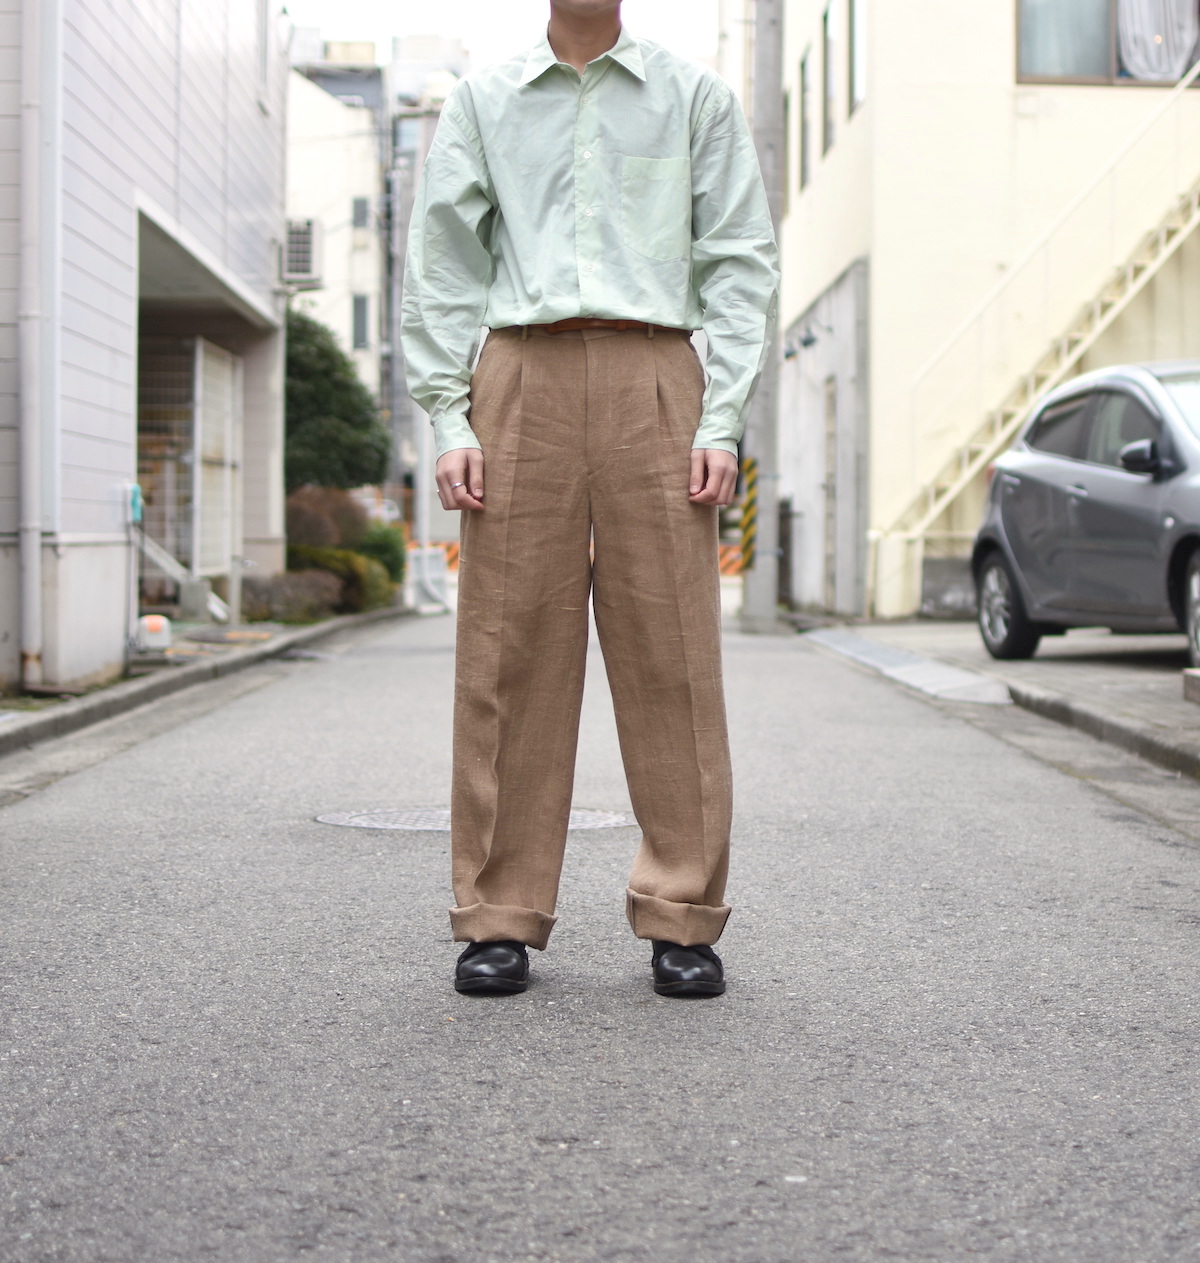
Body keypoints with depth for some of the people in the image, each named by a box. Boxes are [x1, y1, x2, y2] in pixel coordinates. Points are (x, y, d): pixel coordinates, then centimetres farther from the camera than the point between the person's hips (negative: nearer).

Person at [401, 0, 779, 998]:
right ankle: (501, 918, 5)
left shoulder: (694, 97, 15)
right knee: (510, 654, -3)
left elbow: (743, 262, 9)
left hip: (651, 379, 0)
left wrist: (722, 422, -3)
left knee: (671, 654, -5)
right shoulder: (482, 101, 17)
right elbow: (441, 267, 12)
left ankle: (683, 920, 2)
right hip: (520, 380, 1)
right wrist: (450, 421, 1)